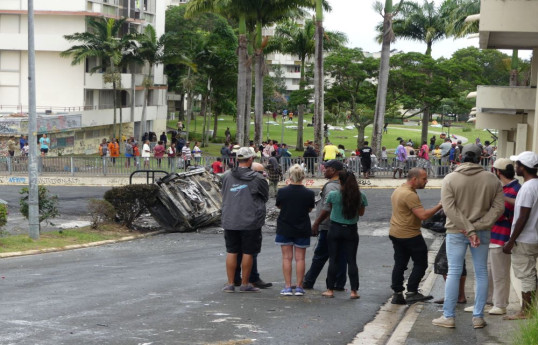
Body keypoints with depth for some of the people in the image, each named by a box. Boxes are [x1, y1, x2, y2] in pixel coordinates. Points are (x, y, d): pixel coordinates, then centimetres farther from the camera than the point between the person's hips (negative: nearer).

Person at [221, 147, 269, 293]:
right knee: (248, 253, 5)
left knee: (231, 252, 10)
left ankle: (230, 283, 12)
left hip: (230, 221, 4)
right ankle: (245, 284, 12)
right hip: (250, 221, -3)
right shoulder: (257, 178, -9)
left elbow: (223, 194, 12)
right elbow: (266, 196, 4)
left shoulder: (227, 176, 1)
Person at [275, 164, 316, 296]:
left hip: (284, 229, 0)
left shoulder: (282, 192, -11)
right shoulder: (309, 193, -10)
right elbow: (310, 209, 4)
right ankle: (299, 287, 8)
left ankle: (287, 287, 4)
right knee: (300, 258, 7)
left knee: (286, 258, 5)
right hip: (302, 230, 0)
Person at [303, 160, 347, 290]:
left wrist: (317, 223, -19)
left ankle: (308, 282, 7)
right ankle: (339, 284, 11)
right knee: (340, 255, 8)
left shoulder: (331, 186, -16)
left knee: (320, 256, -1)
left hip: (328, 227, -8)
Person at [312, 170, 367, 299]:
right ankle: (354, 291, 4)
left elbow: (325, 212, 2)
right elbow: (361, 213, 7)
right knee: (351, 261, 6)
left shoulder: (333, 195, -12)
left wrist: (316, 224, 19)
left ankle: (330, 290, 11)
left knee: (333, 260, 8)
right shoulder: (360, 196, -7)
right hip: (351, 230, 1)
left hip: (335, 229, -1)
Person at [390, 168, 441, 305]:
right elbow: (423, 215, -26)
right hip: (410, 235, -9)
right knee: (421, 264, 0)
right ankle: (412, 292, -2)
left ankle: (397, 294, 10)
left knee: (399, 265, 10)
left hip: (395, 233, 9)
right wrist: (439, 206, -19)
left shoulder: (397, 191, 12)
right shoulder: (410, 195, -21)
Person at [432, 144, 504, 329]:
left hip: (456, 232, -2)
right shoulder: (492, 179, -1)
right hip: (483, 232, 2)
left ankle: (448, 317, 6)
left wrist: (468, 229, -16)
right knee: (481, 273, 10)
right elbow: (498, 207, -7)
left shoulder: (450, 179, -7)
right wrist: (478, 227, -13)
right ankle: (478, 317, 12)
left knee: (453, 272, 4)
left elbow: (449, 209, -16)